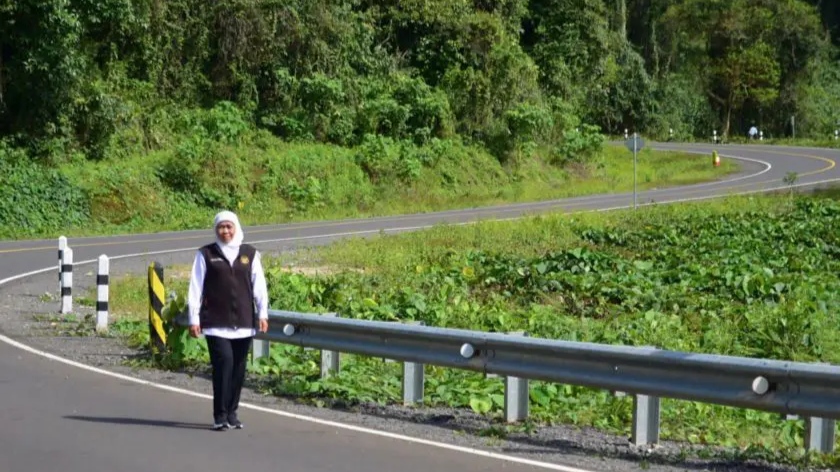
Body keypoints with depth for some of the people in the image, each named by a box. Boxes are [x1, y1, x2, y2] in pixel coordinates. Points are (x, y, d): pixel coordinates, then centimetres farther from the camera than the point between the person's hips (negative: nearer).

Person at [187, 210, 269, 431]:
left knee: (239, 368, 6)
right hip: (216, 323, -3)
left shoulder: (250, 254, 11)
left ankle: (232, 413, 18)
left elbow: (258, 285, 10)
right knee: (224, 361, -16)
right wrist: (194, 319, -1)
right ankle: (220, 416, -11)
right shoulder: (206, 254, 5)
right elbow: (195, 288, 4)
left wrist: (262, 313, 3)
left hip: (243, 322, 3)